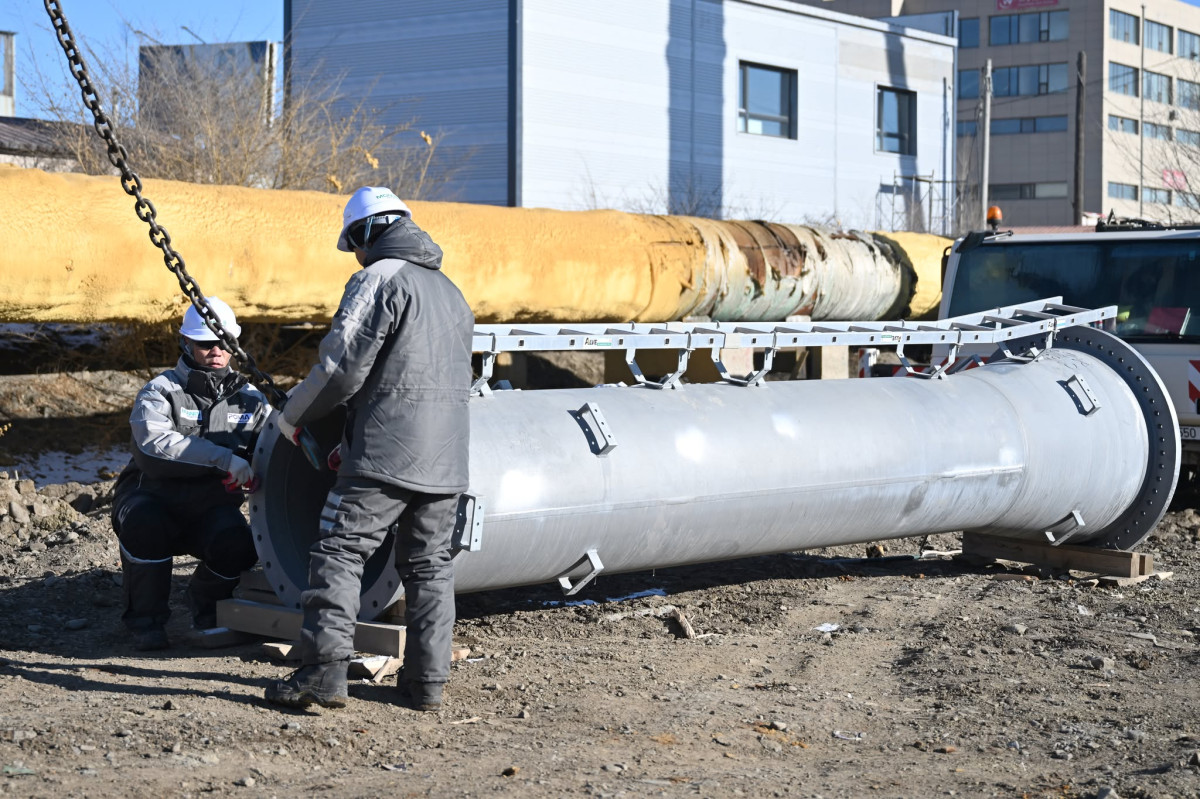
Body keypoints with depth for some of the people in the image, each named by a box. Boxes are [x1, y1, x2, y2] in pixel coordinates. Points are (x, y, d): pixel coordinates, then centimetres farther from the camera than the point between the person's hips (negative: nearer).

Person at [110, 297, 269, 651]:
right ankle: (146, 621, -13)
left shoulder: (249, 400, 4)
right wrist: (224, 458, -41)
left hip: (211, 506, 3)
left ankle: (204, 601, 8)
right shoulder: (160, 392, -10)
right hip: (153, 498, -3)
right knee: (145, 525, -37)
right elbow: (155, 440, -31)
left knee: (238, 546, -28)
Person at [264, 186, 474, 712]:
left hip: (386, 456, -8)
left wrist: (292, 417, 4)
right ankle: (426, 682, 12)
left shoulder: (379, 279, -5)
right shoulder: (451, 292, 22)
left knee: (338, 552, -5)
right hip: (446, 459, 8)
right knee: (429, 566, 12)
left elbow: (342, 366, -12)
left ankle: (324, 672, -12)